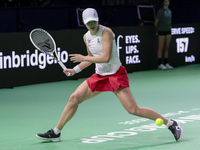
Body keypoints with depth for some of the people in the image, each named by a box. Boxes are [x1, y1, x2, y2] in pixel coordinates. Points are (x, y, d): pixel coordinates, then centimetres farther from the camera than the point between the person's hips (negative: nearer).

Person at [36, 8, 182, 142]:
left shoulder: (106, 32, -18)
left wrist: (83, 58, -19)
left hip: (116, 75, -7)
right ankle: (56, 133, 15)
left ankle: (171, 124, -6)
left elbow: (106, 58, -27)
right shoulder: (86, 37, 6)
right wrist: (75, 69, 15)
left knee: (134, 110, -16)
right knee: (74, 98, 2)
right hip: (100, 76, 7)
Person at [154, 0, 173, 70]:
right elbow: (156, 22, -3)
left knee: (167, 48, 7)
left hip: (168, 31, 6)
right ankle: (160, 64, -3)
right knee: (161, 48, -4)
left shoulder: (169, 11, 12)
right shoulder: (160, 11, -8)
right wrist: (158, 29, 8)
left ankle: (166, 63, 12)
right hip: (161, 31, -6)